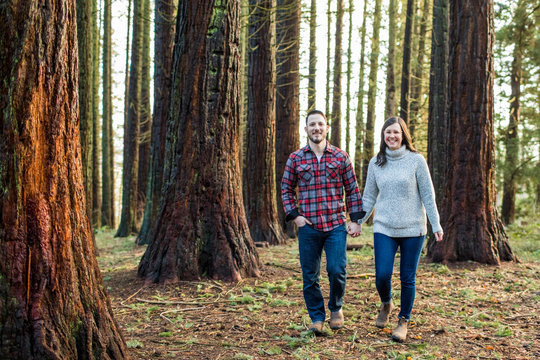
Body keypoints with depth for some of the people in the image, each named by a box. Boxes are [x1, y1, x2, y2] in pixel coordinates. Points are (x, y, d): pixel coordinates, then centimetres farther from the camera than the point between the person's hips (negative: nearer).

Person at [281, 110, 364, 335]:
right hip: (308, 227, 1)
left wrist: (356, 220, 3)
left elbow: (353, 190, 9)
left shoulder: (340, 157, 6)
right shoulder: (295, 159, 5)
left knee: (337, 270, -10)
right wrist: (294, 215, -1)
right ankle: (317, 318, 20)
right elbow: (286, 190, 12)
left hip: (336, 225, -1)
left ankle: (336, 308, 18)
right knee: (310, 276, 4)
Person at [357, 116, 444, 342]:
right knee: (382, 276, -6)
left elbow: (427, 195, 1)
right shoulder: (376, 163, 6)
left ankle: (404, 321, 22)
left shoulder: (416, 160, -1)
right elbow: (369, 197, 13)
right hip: (384, 228, 2)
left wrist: (435, 224, -2)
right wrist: (358, 222, 10)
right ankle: (386, 304, 27)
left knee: (408, 278, 4)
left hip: (412, 229, -1)